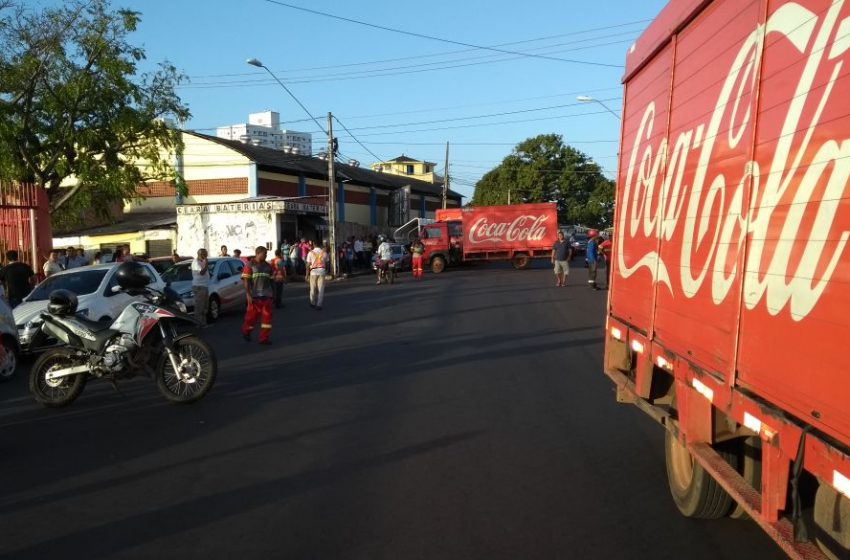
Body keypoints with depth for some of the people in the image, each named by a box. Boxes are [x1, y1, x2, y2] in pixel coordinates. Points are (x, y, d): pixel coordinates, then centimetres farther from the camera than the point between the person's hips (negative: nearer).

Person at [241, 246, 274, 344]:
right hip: (254, 295, -4)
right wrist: (248, 294, -14)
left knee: (267, 316, -1)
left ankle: (264, 338, 4)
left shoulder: (268, 266, 13)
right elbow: (246, 280, -6)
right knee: (252, 316, 6)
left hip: (267, 295, 4)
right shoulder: (250, 265, -1)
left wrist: (273, 293, 14)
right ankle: (246, 331, 33)